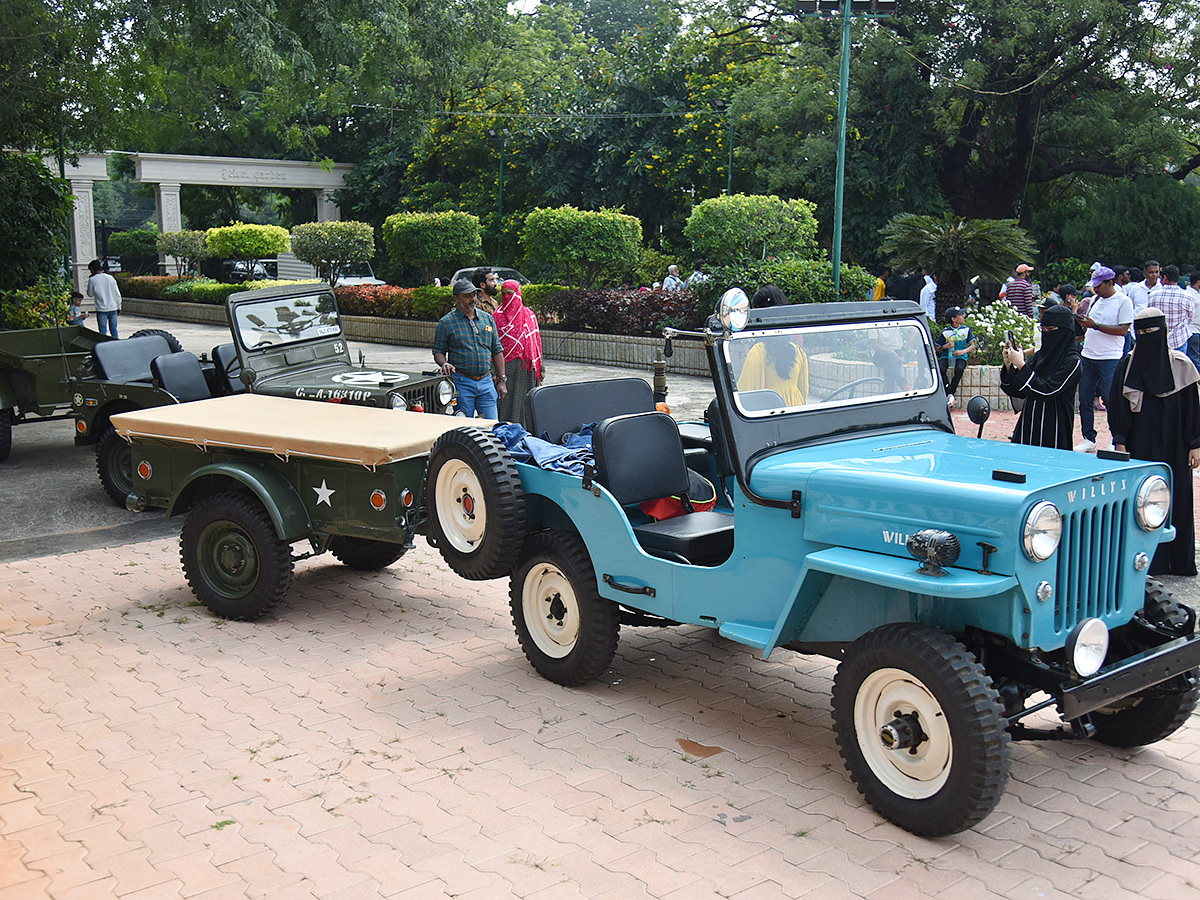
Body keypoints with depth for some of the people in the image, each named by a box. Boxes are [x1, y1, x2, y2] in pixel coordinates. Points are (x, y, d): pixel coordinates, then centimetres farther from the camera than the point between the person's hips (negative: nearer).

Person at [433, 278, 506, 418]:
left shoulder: (487, 319, 11)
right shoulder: (446, 323, 0)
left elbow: (497, 351, 14)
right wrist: (444, 364, -21)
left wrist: (501, 380, 9)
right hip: (462, 383, -3)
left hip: (486, 381, 3)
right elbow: (438, 351, 2)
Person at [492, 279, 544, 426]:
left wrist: (540, 368, 9)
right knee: (507, 402, -5)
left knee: (526, 402, 4)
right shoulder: (497, 317, 3)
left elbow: (536, 342, 13)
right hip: (506, 368, -2)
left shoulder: (529, 315, 9)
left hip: (526, 367, 2)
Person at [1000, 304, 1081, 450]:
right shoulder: (1039, 356, 10)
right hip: (1028, 428, 6)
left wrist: (1021, 366, -20)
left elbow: (1046, 391, -20)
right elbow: (1019, 394, 9)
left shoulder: (1072, 361, -10)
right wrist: (1009, 366, -5)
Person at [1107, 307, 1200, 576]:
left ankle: (1178, 560, 15)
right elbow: (1118, 408, 1)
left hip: (1173, 445, 0)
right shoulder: (1127, 365, 0)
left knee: (1176, 499, 4)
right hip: (1140, 444, 0)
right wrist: (1120, 443, -5)